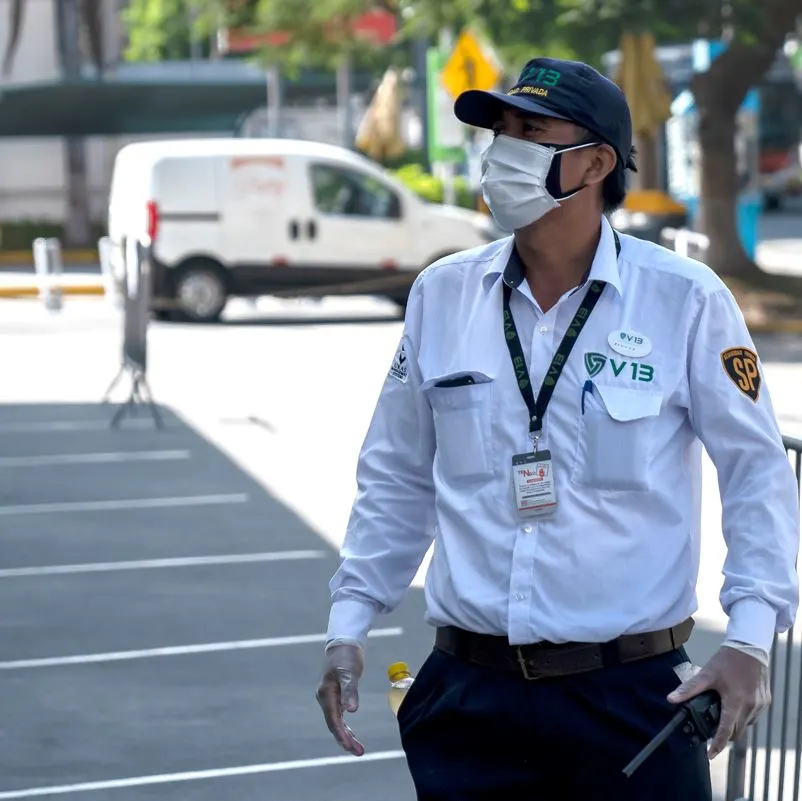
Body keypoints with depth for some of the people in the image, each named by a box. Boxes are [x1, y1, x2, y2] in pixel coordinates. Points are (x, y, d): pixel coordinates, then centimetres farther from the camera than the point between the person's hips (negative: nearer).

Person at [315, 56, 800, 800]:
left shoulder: (684, 299, -6)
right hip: (470, 696, 3)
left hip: (632, 691, -2)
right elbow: (396, 480, 12)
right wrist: (348, 624, 8)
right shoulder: (442, 294, 4)